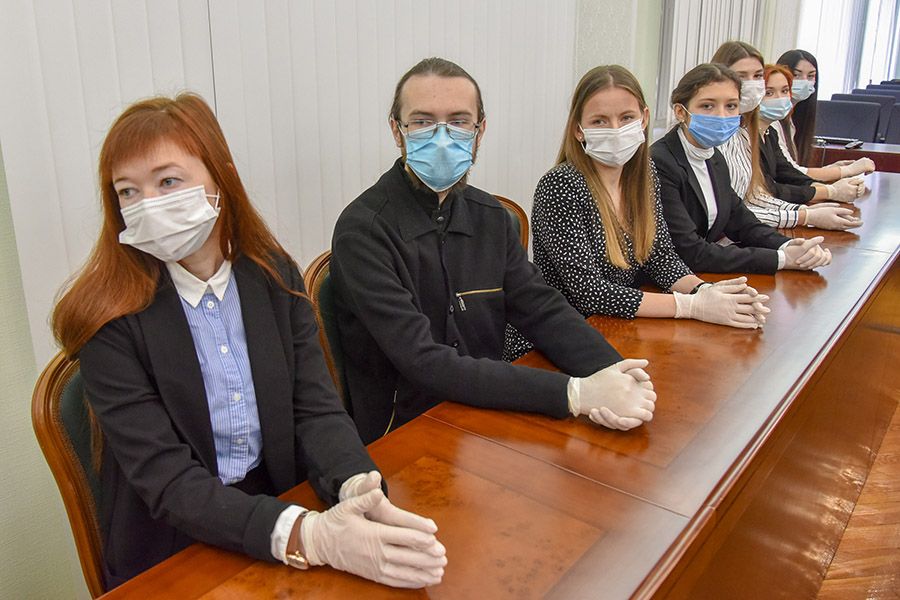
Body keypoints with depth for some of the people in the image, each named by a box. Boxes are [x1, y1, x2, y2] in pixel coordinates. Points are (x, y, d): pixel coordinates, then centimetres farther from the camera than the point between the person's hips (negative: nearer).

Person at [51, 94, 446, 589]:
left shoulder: (275, 276, -1)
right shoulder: (108, 319, -12)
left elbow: (316, 409, -4)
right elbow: (166, 479, -17)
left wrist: (358, 490, -24)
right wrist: (310, 536, -31)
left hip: (283, 507, 3)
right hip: (171, 558, -3)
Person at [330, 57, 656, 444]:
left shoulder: (490, 216, 6)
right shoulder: (363, 230, -16)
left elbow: (542, 309, 0)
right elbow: (424, 362, -23)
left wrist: (614, 373, -19)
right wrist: (573, 392, -27)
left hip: (488, 418, 5)